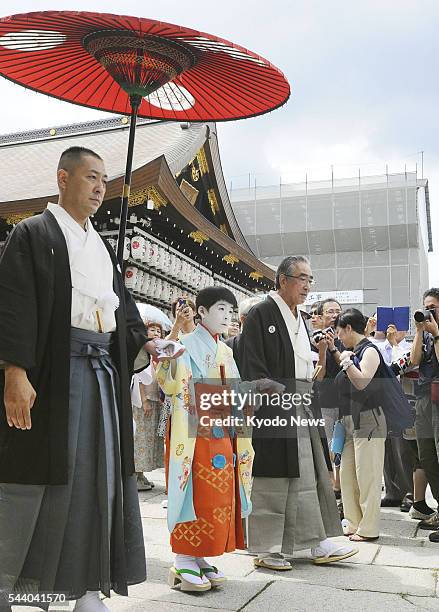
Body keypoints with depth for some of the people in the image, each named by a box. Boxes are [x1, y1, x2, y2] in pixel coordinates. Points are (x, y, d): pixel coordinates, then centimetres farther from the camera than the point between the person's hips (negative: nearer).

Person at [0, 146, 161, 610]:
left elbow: (122, 311, 19)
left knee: (98, 476, 7)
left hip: (102, 372, 7)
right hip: (51, 368, -6)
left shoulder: (102, 247, 20)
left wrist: (144, 346, 2)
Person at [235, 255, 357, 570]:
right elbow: (251, 366, -15)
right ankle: (266, 548, 11)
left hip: (301, 405, 8)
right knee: (272, 476, 0)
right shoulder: (261, 314, -9)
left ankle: (318, 543, 18)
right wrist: (272, 397, -20)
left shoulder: (300, 318, 17)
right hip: (274, 407, -8)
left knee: (308, 474, 10)